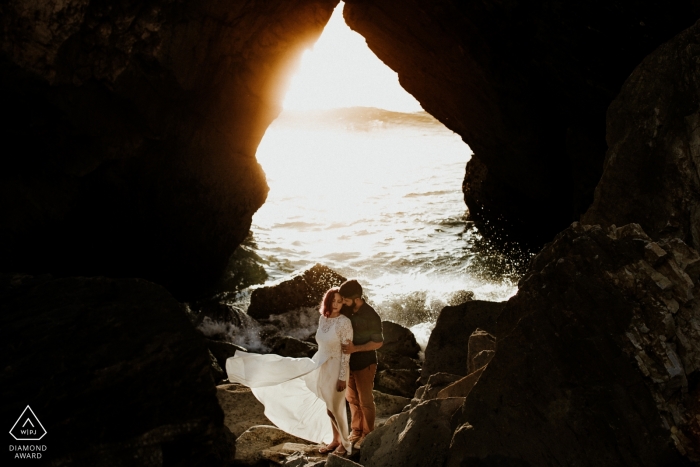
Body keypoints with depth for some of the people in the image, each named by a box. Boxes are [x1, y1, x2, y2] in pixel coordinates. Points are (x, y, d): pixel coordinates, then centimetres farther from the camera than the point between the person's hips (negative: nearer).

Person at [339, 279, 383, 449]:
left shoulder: (371, 316, -21)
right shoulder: (347, 311, -2)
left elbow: (378, 342, -16)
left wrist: (355, 348, -26)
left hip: (364, 364, -6)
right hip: (349, 363, 6)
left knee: (365, 401, 8)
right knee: (352, 399, 17)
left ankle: (367, 435, 22)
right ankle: (356, 431, 33)